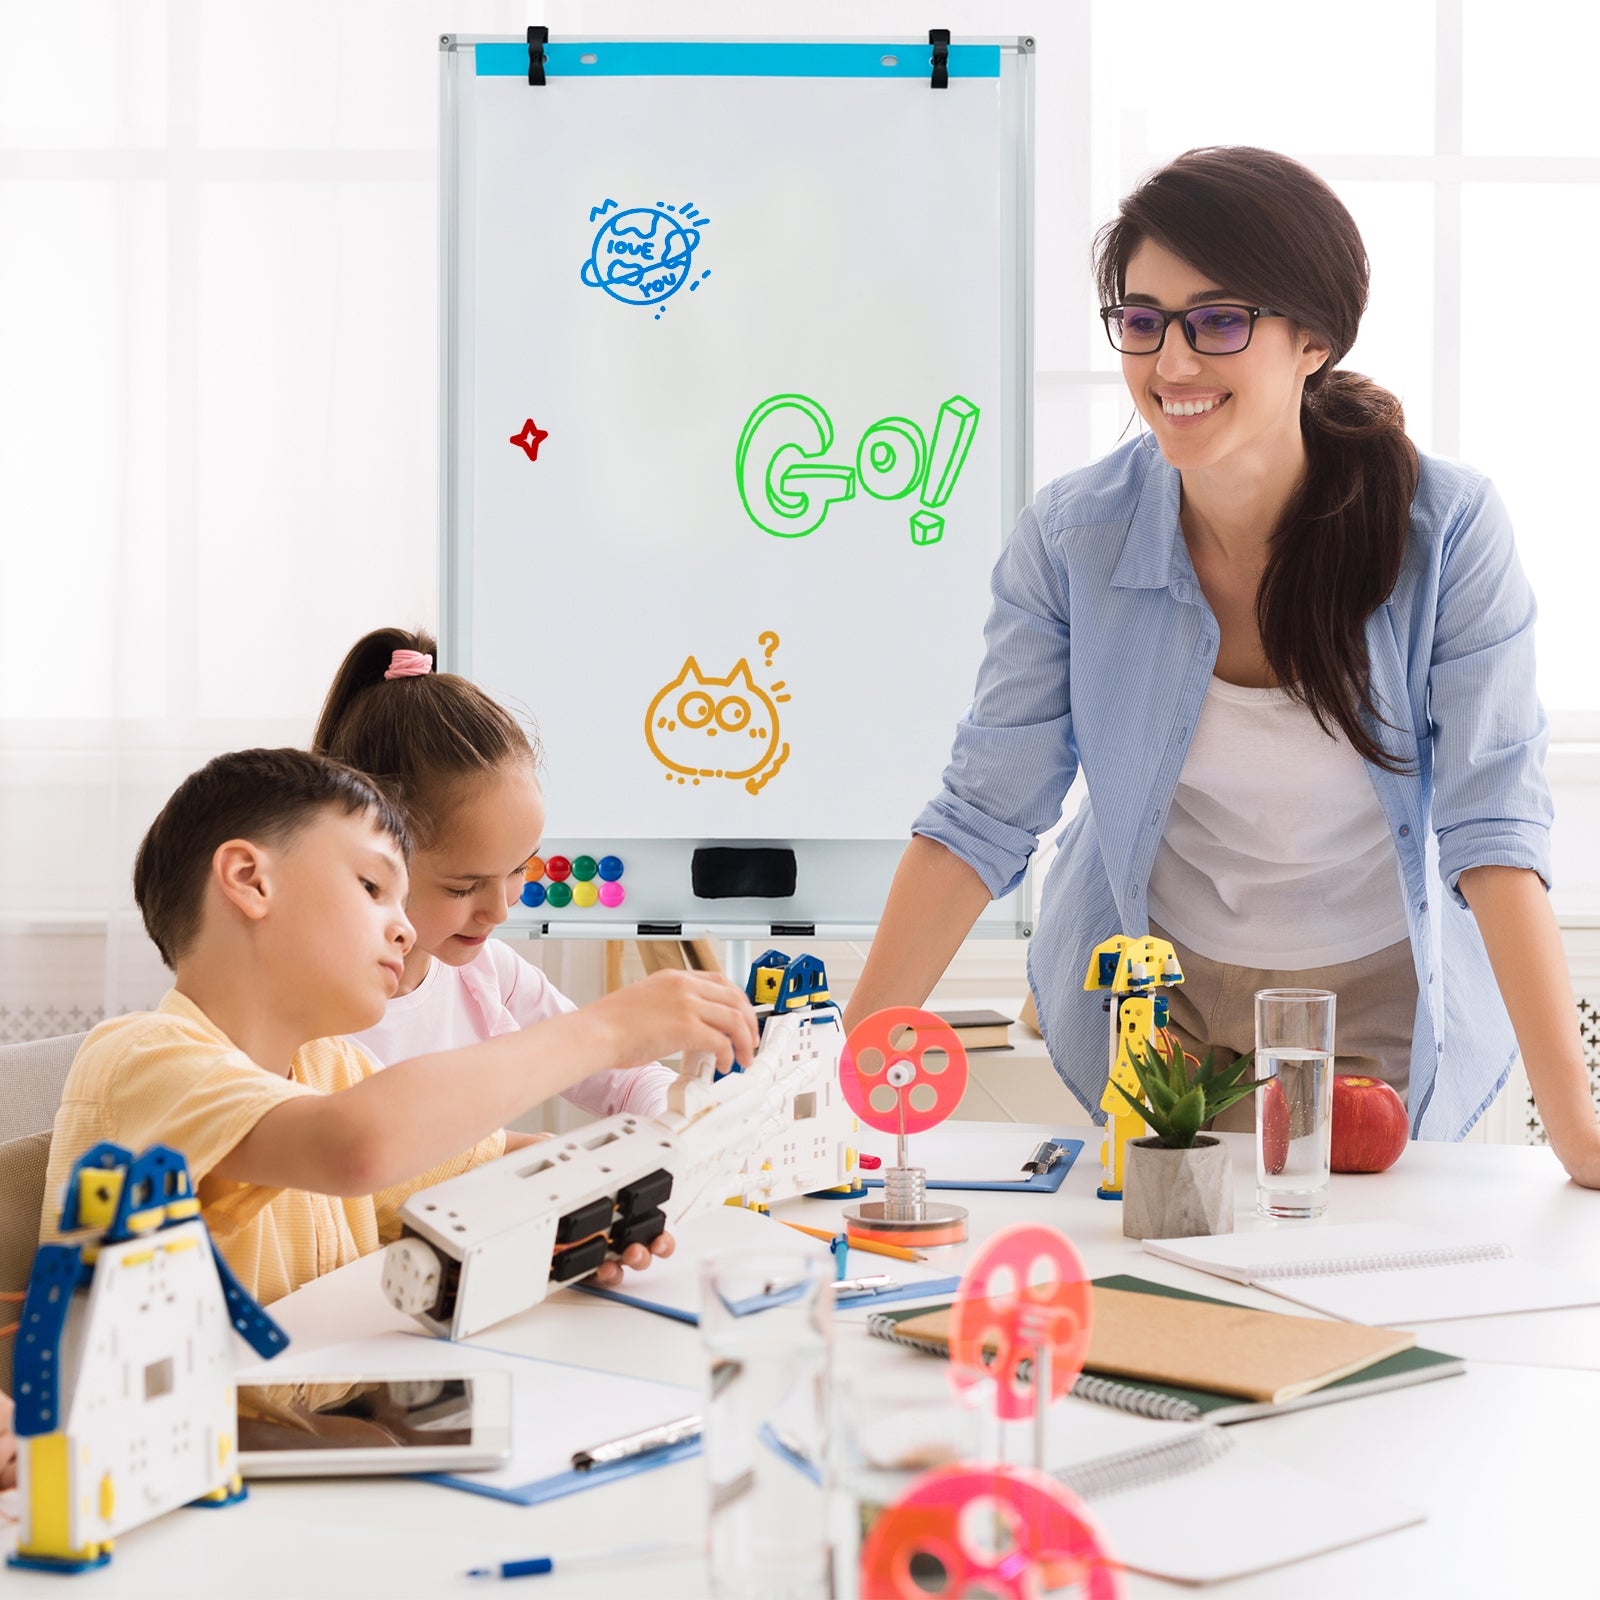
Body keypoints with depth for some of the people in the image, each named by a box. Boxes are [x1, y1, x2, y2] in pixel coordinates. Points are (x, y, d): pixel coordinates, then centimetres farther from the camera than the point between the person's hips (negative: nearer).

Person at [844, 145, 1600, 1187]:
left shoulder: (1450, 532, -21)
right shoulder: (1070, 541, -16)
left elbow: (1493, 829, -22)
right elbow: (982, 817, -13)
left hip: (1385, 1008, -1)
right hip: (1150, 1008, 1)